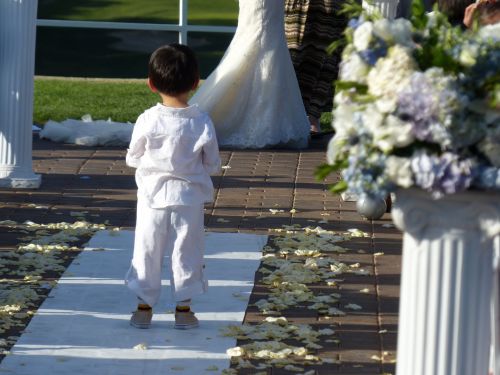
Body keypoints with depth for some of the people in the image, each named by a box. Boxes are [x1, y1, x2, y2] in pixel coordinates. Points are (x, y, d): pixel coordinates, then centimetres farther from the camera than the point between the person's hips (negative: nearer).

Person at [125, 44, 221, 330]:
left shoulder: (147, 121, -12)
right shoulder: (202, 122, -11)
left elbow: (132, 158, 0)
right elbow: (213, 164, -1)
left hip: (153, 196, 0)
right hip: (189, 199, 0)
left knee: (148, 251, 11)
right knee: (187, 252, 11)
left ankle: (144, 306, 17)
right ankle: (184, 308, 16)